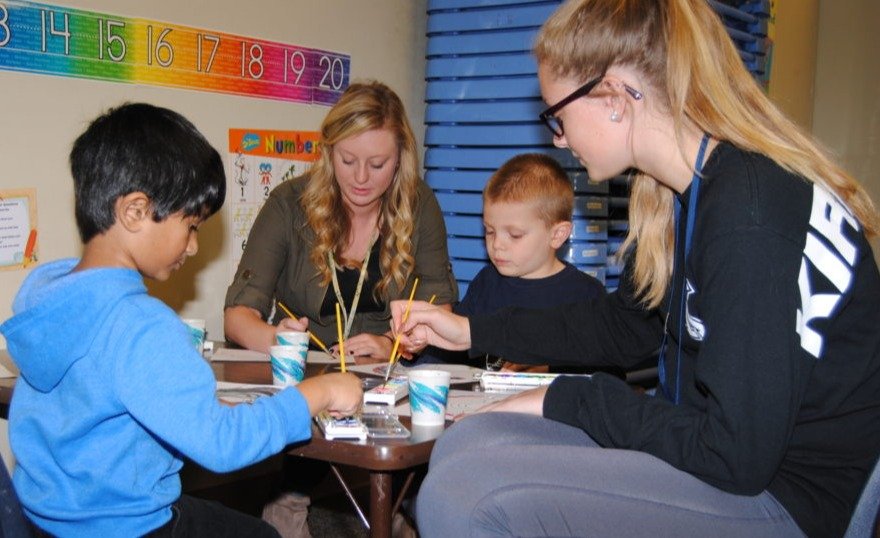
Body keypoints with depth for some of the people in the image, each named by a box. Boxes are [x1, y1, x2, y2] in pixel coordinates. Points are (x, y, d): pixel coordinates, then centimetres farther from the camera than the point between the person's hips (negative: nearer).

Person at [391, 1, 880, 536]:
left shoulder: (753, 219, -25)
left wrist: (565, 401, -13)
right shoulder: (680, 196, 5)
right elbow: (625, 325, 20)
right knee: (464, 442, 0)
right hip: (722, 447, 9)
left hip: (784, 494, -9)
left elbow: (737, 457, -24)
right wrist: (472, 331, 20)